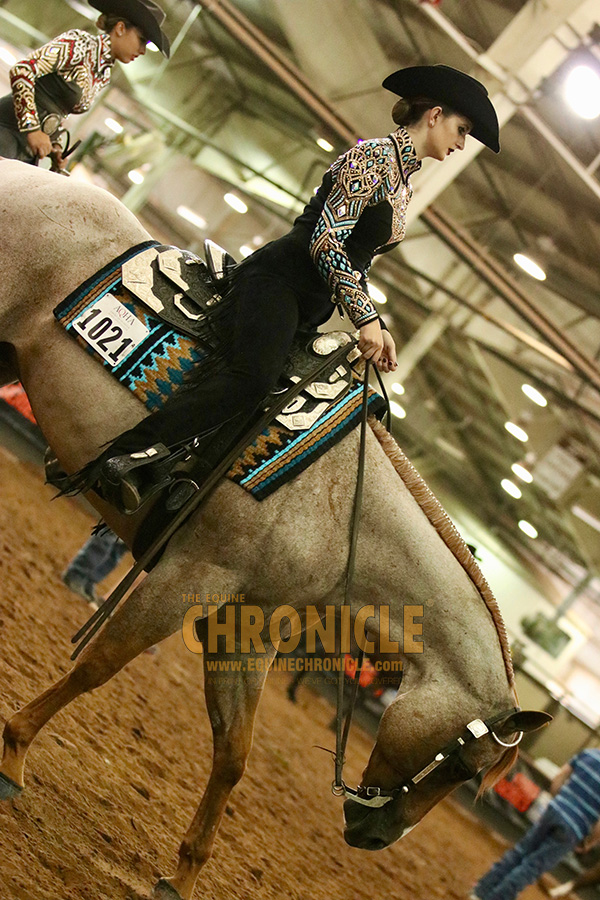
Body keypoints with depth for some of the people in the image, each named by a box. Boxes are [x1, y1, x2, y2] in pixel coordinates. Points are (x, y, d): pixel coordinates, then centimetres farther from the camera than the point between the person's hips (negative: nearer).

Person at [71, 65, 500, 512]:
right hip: (279, 278, -10)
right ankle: (122, 458, -35)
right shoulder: (374, 157, -6)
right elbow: (326, 241, -15)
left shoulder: (404, 183, 24)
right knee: (250, 379, -31)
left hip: (308, 306, 10)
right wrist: (366, 316, -15)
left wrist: (376, 325, 18)